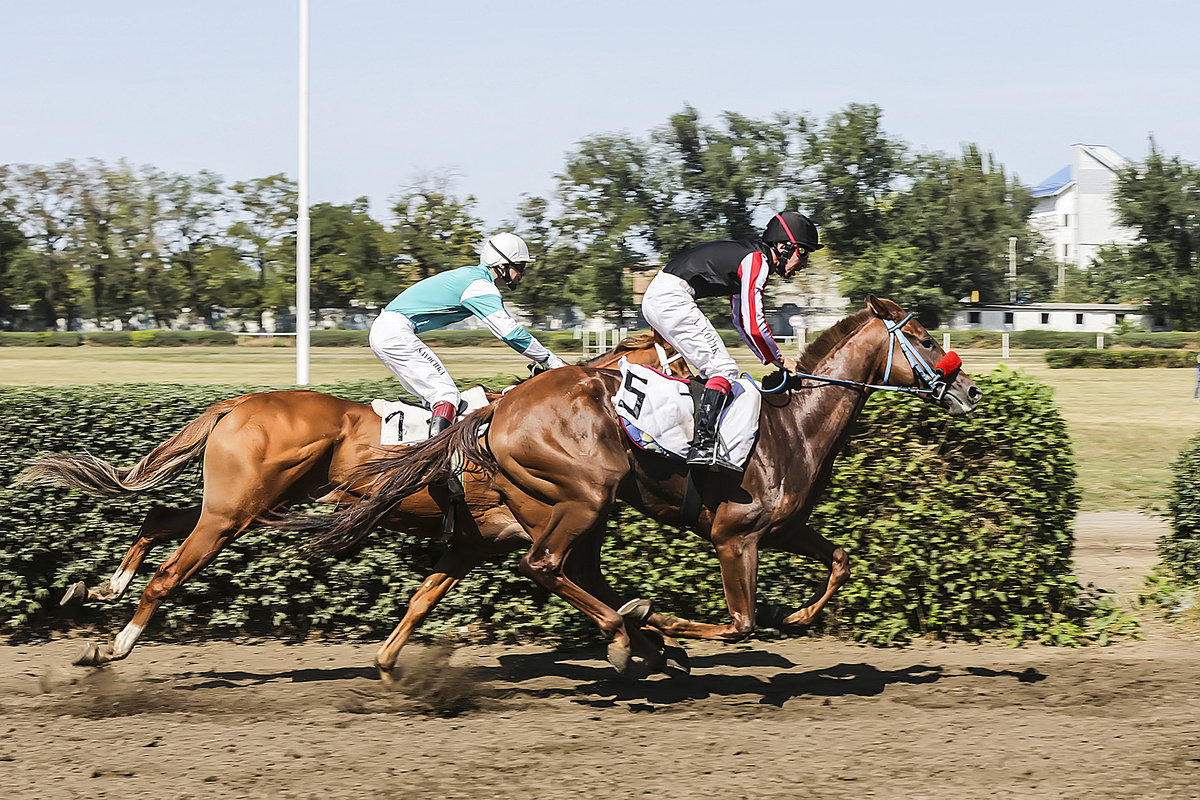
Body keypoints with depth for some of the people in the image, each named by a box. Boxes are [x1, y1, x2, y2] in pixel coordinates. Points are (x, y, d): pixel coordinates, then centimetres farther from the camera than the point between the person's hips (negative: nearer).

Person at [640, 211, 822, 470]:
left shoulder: (749, 257, 21)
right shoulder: (757, 261, -10)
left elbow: (741, 320, 29)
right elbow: (753, 325, -17)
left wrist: (771, 357, 23)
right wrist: (778, 359, -2)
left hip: (656, 298, 11)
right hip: (671, 297, -11)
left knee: (715, 367, 16)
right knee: (724, 369, -12)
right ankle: (703, 446, -22)